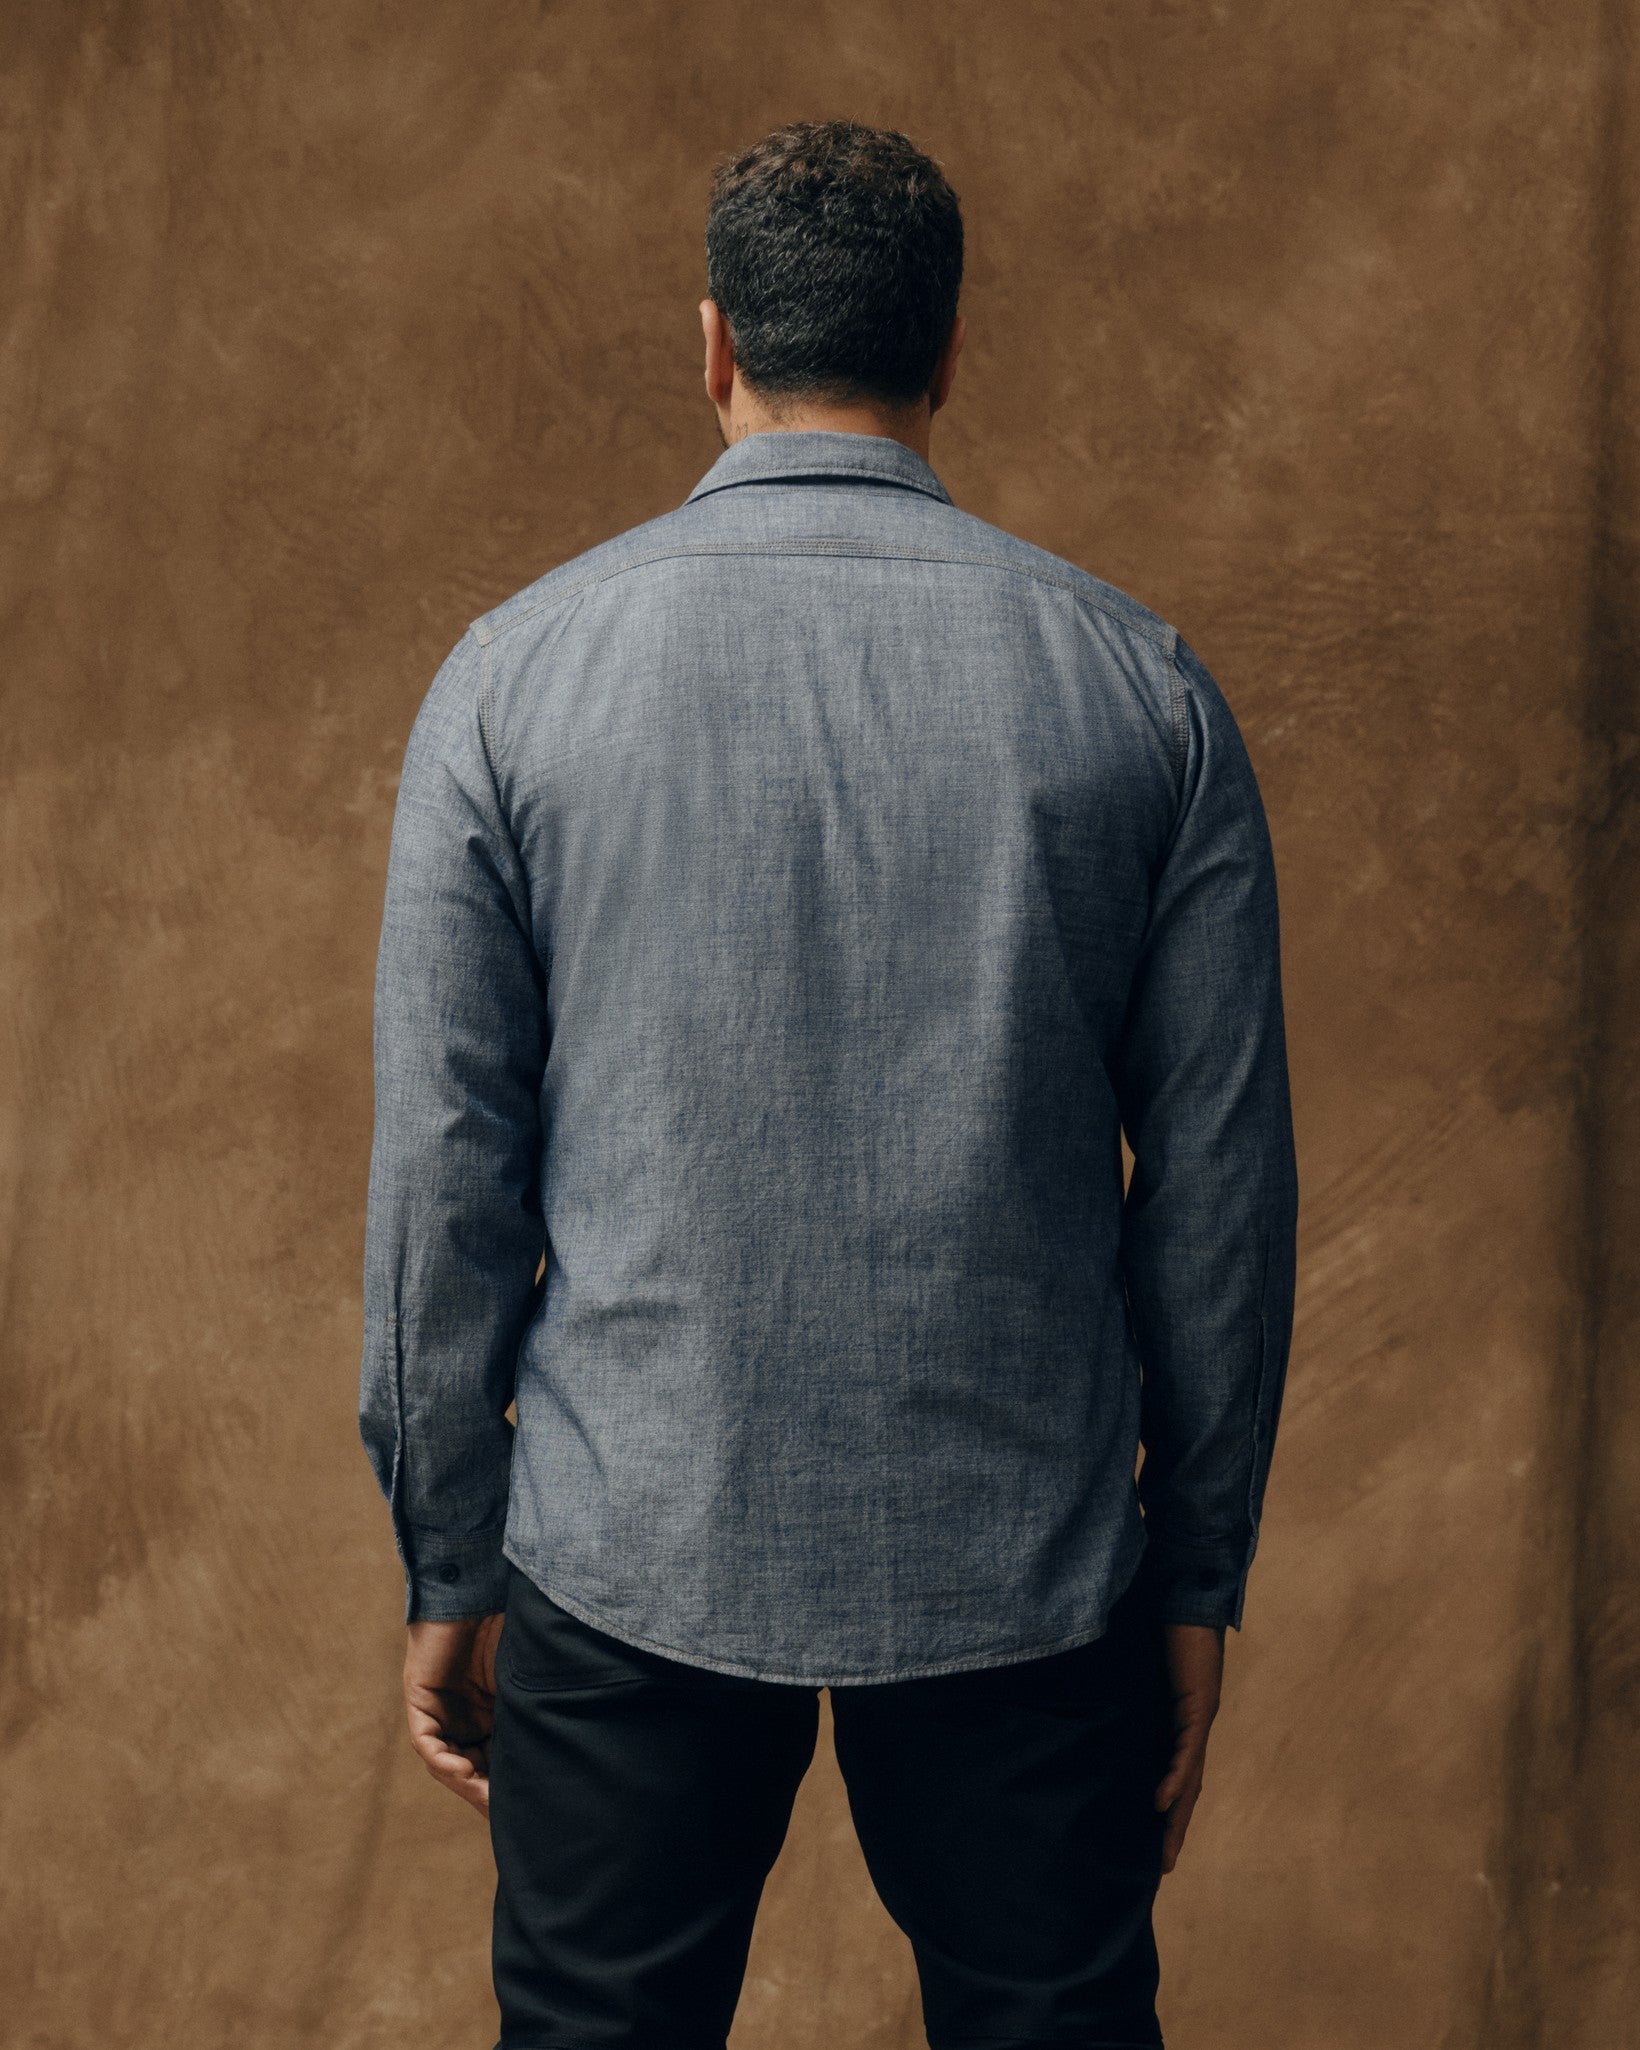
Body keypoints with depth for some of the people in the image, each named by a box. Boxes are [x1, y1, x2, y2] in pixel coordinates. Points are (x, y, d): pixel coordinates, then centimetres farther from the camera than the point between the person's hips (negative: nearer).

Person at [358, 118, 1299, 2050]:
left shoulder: (514, 671, -4)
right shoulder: (1140, 681, -3)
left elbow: (444, 1165, -3)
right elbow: (1222, 1173, -1)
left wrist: (449, 1566, 7)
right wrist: (1200, 1570, 10)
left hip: (626, 1560, 0)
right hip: (1025, 1562, 1)